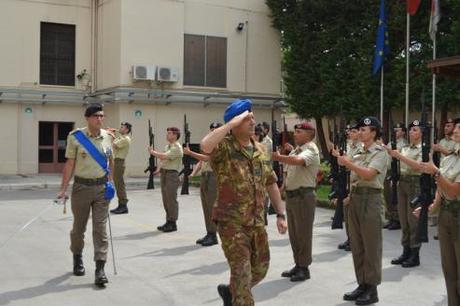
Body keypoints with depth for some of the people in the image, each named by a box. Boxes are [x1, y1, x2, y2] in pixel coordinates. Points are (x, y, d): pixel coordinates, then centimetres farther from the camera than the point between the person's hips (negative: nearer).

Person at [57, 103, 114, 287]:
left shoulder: (107, 137, 4)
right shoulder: (76, 137, -6)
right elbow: (70, 163, -6)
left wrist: (110, 182, 11)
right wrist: (63, 189, -8)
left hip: (102, 187, 2)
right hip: (81, 187, -2)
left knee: (100, 228, -3)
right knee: (79, 226, 12)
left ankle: (100, 269, -2)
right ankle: (77, 258, 37)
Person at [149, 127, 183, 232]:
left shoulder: (177, 148, -14)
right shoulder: (168, 146, 16)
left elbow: (164, 156, -23)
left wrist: (153, 152, -11)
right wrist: (160, 168, 7)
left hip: (172, 174, -9)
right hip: (164, 173, 9)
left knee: (171, 199, -5)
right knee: (165, 199, 12)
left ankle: (173, 223, 2)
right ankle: (168, 222, 21)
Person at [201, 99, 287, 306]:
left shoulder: (260, 151, 9)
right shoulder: (224, 147, -12)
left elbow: (271, 184, 16)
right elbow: (205, 146, -37)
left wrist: (280, 214, 12)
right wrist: (232, 122, -28)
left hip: (257, 221, 7)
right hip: (231, 222, -7)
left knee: (260, 269, 18)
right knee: (242, 272, -3)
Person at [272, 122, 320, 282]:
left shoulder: (311, 150, -12)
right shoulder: (295, 150, 15)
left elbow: (297, 160, -32)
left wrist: (278, 157, -26)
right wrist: (285, 184, 7)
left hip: (304, 195, -9)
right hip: (291, 195, 9)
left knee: (303, 233, -2)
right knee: (294, 233, 14)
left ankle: (304, 268, 7)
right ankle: (298, 265, 24)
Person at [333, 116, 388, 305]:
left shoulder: (380, 152, -7)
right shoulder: (359, 153, 15)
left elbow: (368, 174, -21)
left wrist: (347, 162, -20)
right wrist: (351, 195, 12)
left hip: (370, 198, -8)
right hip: (355, 197, 8)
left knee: (371, 246, -1)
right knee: (356, 245, 11)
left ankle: (372, 289, 7)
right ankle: (362, 285, 20)